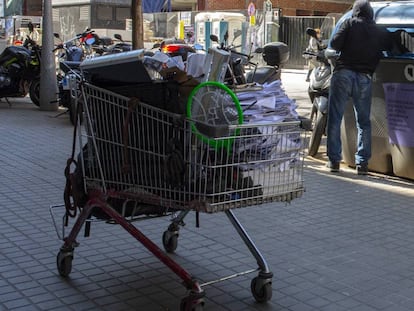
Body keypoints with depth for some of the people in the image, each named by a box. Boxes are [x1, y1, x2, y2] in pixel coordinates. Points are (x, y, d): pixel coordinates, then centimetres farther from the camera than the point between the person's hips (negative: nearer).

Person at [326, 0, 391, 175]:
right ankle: (362, 163, 9)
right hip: (365, 78, 2)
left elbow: (334, 44, -6)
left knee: (334, 118, 4)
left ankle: (334, 160, 2)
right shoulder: (382, 33, 11)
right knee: (364, 122, 11)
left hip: (343, 73, -2)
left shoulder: (350, 24, 3)